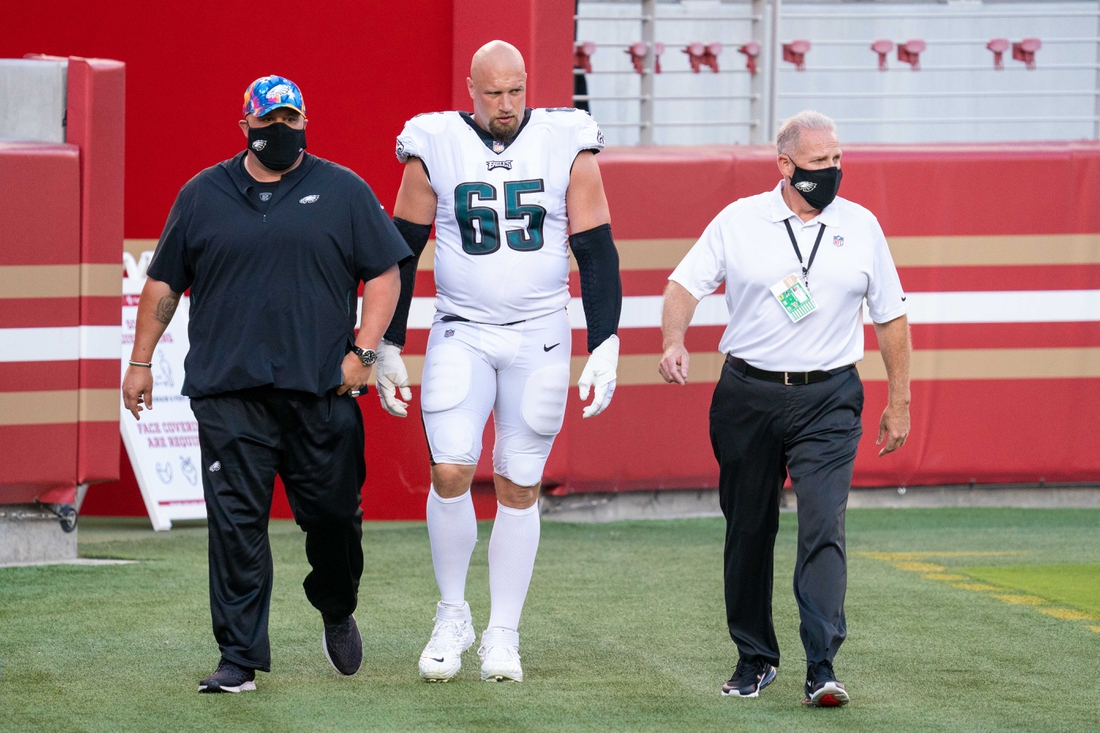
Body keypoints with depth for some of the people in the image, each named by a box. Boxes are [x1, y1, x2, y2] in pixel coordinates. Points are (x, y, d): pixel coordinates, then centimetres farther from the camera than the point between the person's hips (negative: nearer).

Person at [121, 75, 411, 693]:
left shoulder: (344, 192, 7)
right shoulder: (202, 195, 11)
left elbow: (385, 271, 7)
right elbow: (164, 283, 16)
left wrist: (364, 351, -4)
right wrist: (140, 362, 13)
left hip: (321, 389, 0)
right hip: (228, 390, 0)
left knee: (334, 514, 5)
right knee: (236, 525, -6)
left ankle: (337, 613, 34)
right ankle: (240, 658, -4)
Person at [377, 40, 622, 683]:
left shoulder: (567, 148, -2)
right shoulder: (435, 151, -2)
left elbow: (597, 253, 2)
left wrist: (605, 347, -5)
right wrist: (388, 347, 5)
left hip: (539, 340, 0)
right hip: (461, 336, 0)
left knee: (519, 487, 3)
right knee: (450, 471, -14)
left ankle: (503, 636, 13)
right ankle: (452, 616, 5)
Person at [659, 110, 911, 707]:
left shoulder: (861, 226, 6)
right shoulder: (739, 221, 2)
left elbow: (890, 317, 12)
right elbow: (685, 283, 1)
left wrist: (899, 403, 12)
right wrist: (674, 340, -18)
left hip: (828, 399, -1)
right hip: (748, 395, 1)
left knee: (823, 526, -14)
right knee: (748, 529, 7)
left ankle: (822, 668, -20)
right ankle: (754, 658, 21)